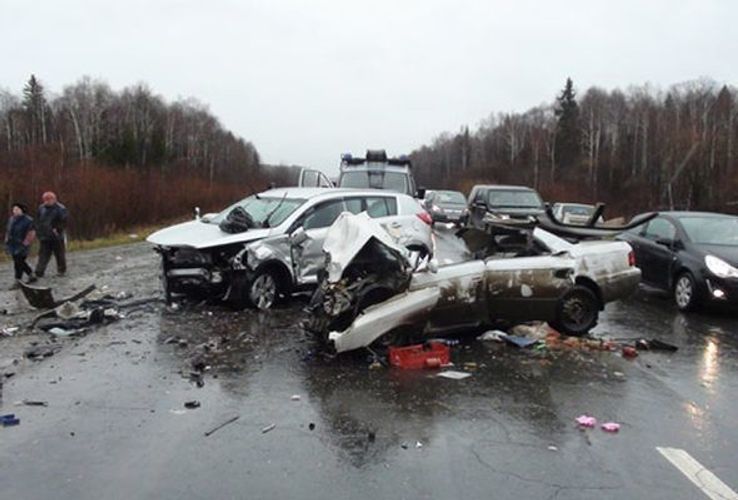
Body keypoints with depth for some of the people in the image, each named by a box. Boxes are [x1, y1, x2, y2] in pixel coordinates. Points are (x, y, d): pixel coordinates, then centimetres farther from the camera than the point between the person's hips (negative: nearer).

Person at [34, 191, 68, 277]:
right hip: (44, 237, 3)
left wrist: (57, 230, -17)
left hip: (57, 238, -3)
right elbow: (38, 222, 16)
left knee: (60, 255, 7)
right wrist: (38, 232, 10)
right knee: (43, 255, 0)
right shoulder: (41, 208, 9)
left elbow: (63, 222, -9)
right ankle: (39, 271, -2)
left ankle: (61, 270, 20)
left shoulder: (60, 209, -6)